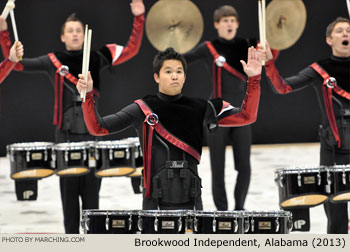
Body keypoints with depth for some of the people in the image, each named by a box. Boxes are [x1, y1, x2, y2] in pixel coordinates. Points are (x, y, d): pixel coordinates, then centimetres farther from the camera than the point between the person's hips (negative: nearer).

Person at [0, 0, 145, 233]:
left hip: (92, 133, 0)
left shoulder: (97, 58, 7)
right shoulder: (53, 61, 6)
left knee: (91, 190, 2)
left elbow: (131, 49, 2)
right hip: (65, 134, 0)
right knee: (69, 190, 3)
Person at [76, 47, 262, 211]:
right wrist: (87, 95, -12)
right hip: (155, 203, -1)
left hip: (191, 201, 2)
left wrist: (254, 80, -3)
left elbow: (246, 116, 7)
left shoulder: (199, 108, 7)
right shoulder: (142, 110, 3)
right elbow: (98, 128, 2)